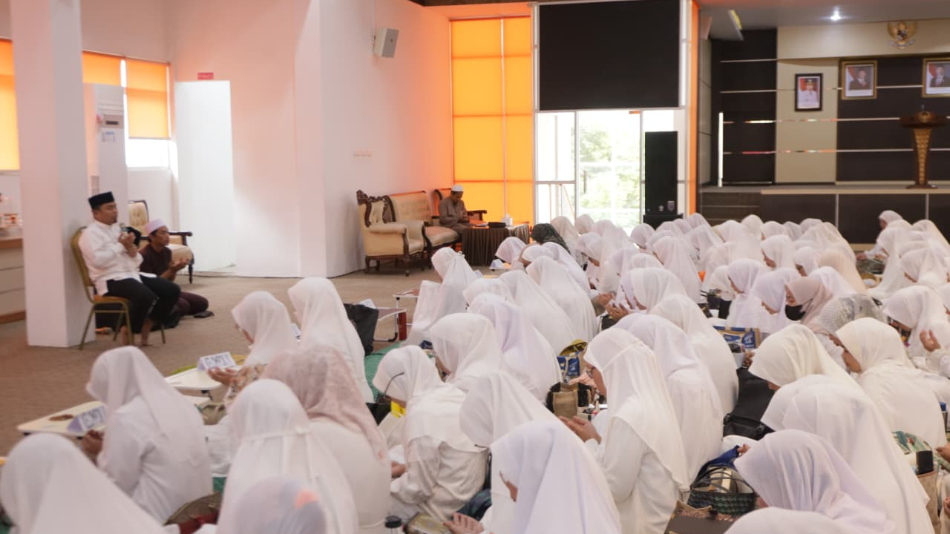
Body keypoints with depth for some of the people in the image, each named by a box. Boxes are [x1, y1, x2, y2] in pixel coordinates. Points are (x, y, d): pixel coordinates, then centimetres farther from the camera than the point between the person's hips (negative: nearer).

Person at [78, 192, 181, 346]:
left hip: (132, 275, 8)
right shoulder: (90, 234, -5)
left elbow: (137, 261, 20)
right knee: (146, 297, -34)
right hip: (111, 281, -8)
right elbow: (98, 260, -23)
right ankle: (128, 330, -8)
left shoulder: (118, 229, 20)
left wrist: (132, 251, -3)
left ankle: (146, 327, 4)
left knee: (172, 290, -6)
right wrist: (120, 246, -12)